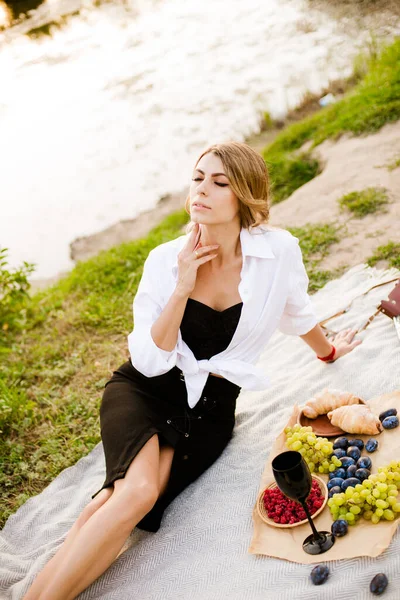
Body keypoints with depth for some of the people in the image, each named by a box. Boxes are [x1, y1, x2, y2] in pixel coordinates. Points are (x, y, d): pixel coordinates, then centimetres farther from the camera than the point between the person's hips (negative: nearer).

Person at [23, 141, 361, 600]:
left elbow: (297, 315, 14)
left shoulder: (279, 251, -9)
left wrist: (329, 352, 32)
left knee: (133, 504, -23)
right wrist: (182, 289, -21)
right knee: (137, 490, -29)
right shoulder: (166, 260, -8)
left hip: (210, 407, 1)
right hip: (143, 389, 0)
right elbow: (149, 361, -11)